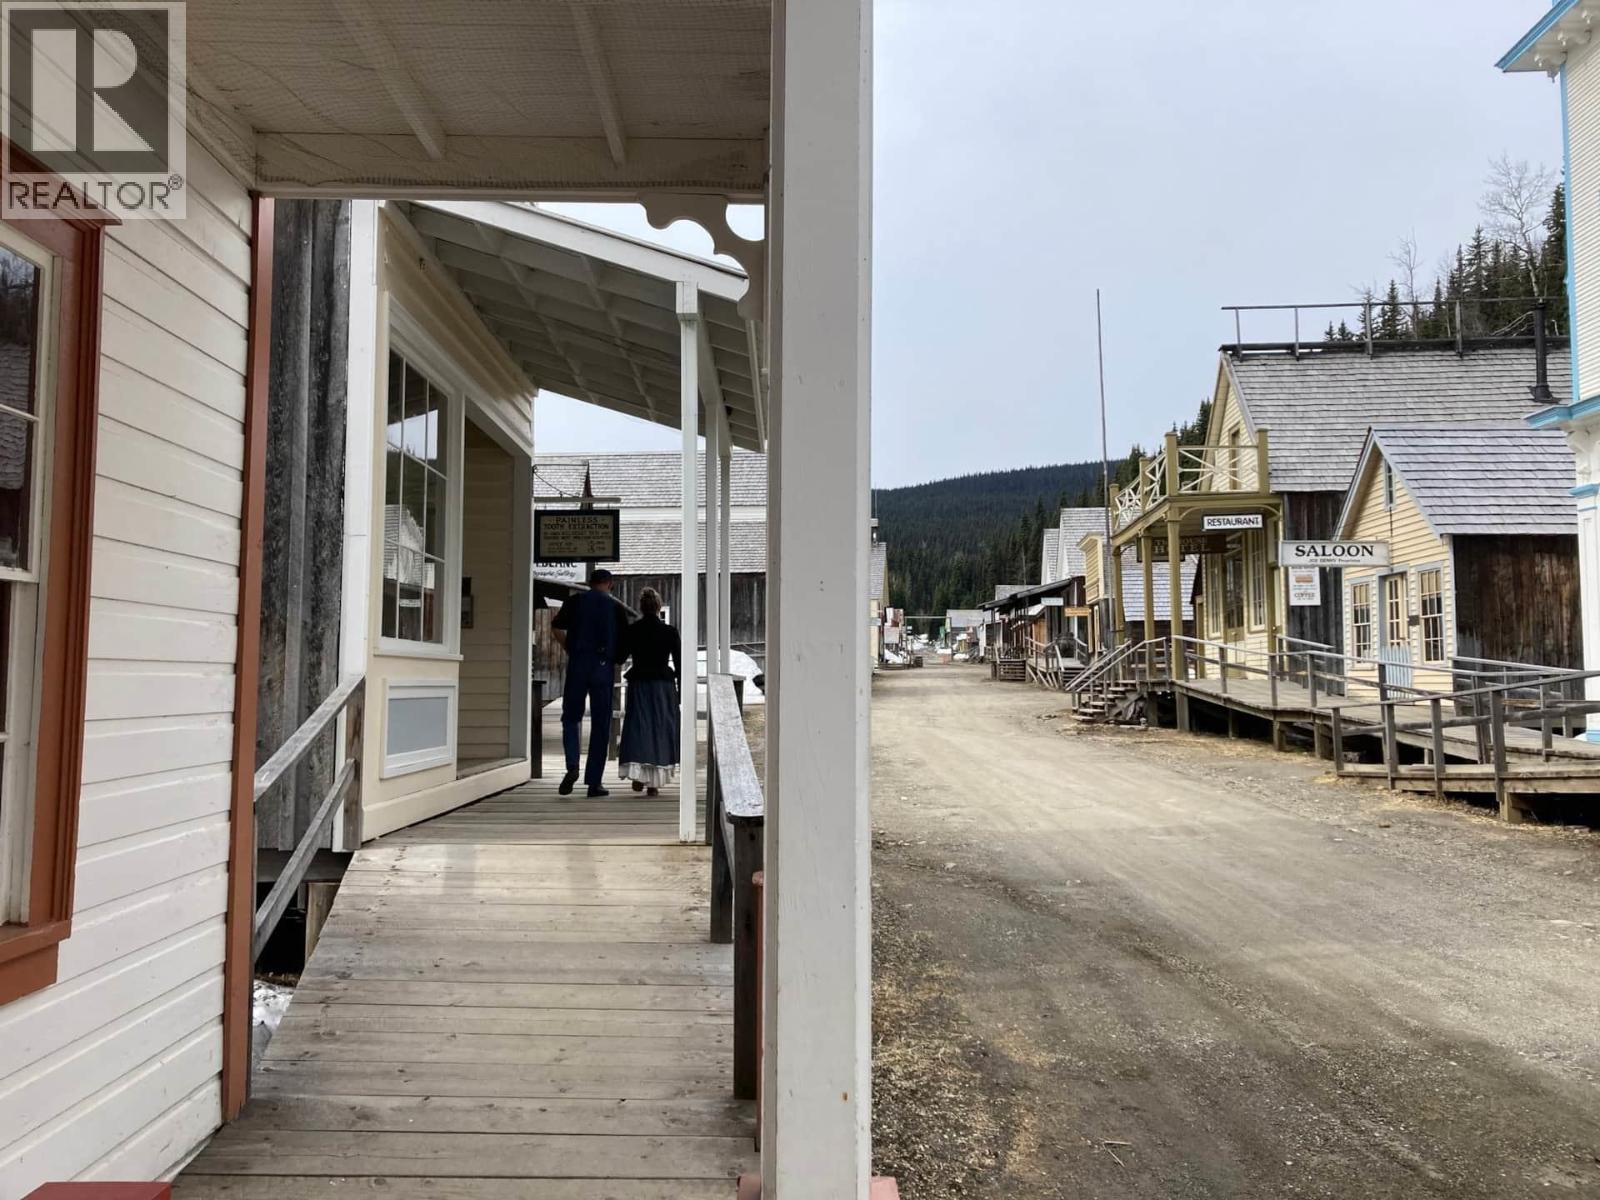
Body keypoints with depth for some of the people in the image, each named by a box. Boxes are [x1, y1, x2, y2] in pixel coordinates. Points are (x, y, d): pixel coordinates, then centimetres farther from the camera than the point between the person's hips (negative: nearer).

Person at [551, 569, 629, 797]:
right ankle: (594, 782, 4)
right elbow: (625, 641, 2)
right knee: (600, 725, 5)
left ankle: (572, 766, -13)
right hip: (604, 667, 0)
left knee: (570, 718, 10)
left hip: (577, 664, 0)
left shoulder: (575, 601, 7)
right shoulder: (615, 607, 6)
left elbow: (557, 627, -2)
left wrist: (570, 650, 8)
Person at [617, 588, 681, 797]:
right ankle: (654, 783, 10)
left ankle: (638, 774, -15)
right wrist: (680, 689, 6)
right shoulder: (670, 631, -4)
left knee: (637, 727, 3)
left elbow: (620, 657, 5)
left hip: (638, 684, 1)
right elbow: (678, 662, -2)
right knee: (660, 730, 7)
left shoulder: (631, 630, -2)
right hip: (663, 685, 0)